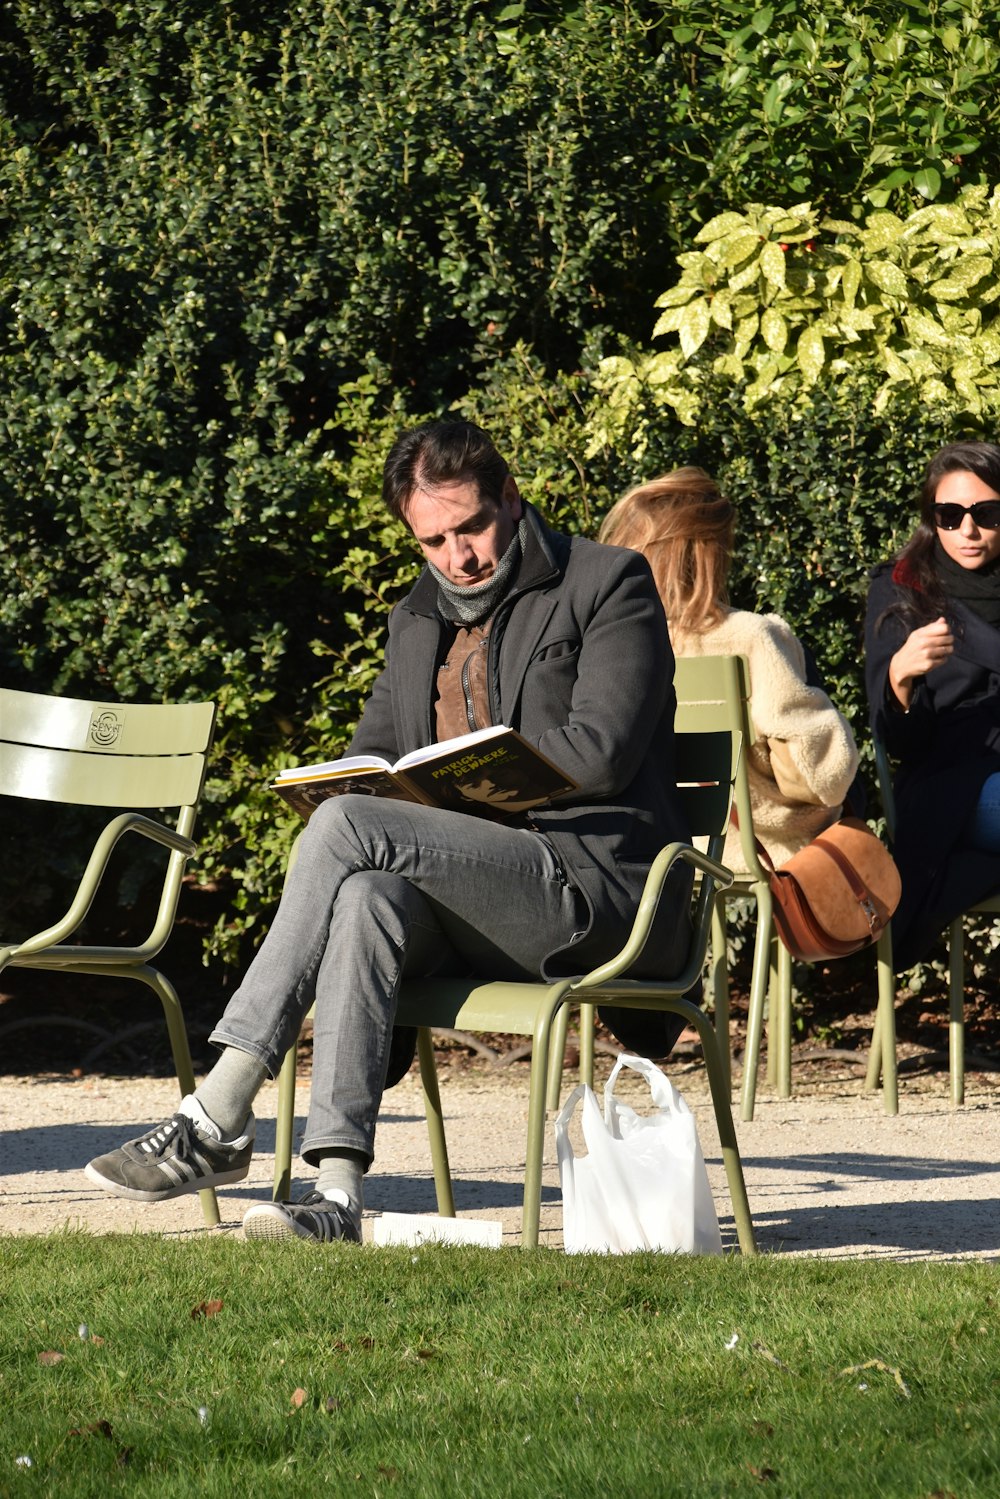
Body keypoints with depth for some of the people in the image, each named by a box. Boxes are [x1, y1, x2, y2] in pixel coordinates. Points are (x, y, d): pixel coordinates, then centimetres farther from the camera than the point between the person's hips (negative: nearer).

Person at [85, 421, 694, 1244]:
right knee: (368, 897, -32)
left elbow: (599, 753, -11)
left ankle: (218, 1115, -26)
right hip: (469, 915, 6)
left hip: (595, 883, -6)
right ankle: (338, 1191, -43)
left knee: (348, 826, -26)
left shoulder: (609, 583, 2)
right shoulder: (417, 620, 24)